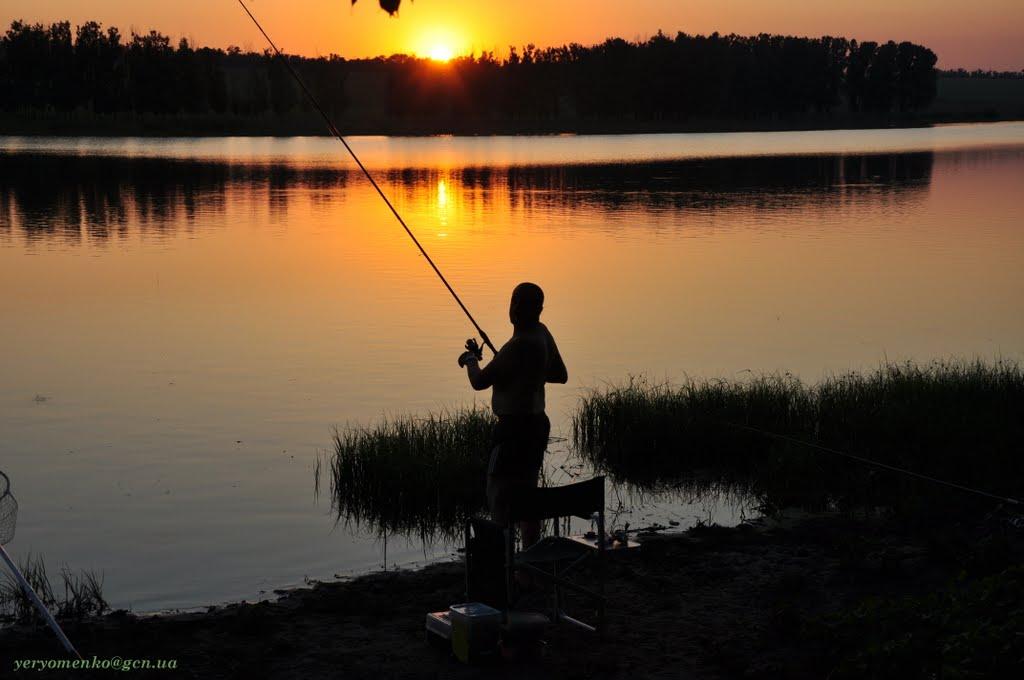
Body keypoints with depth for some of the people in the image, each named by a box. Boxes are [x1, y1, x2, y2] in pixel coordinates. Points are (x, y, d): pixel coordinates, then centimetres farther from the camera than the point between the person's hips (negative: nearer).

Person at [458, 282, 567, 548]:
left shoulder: (520, 345, -22)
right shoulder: (542, 334, 6)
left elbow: (479, 382, -17)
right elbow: (561, 375, 18)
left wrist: (471, 359, 3)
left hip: (515, 428, -10)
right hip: (535, 423, 10)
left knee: (500, 495, -7)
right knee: (524, 490, 18)